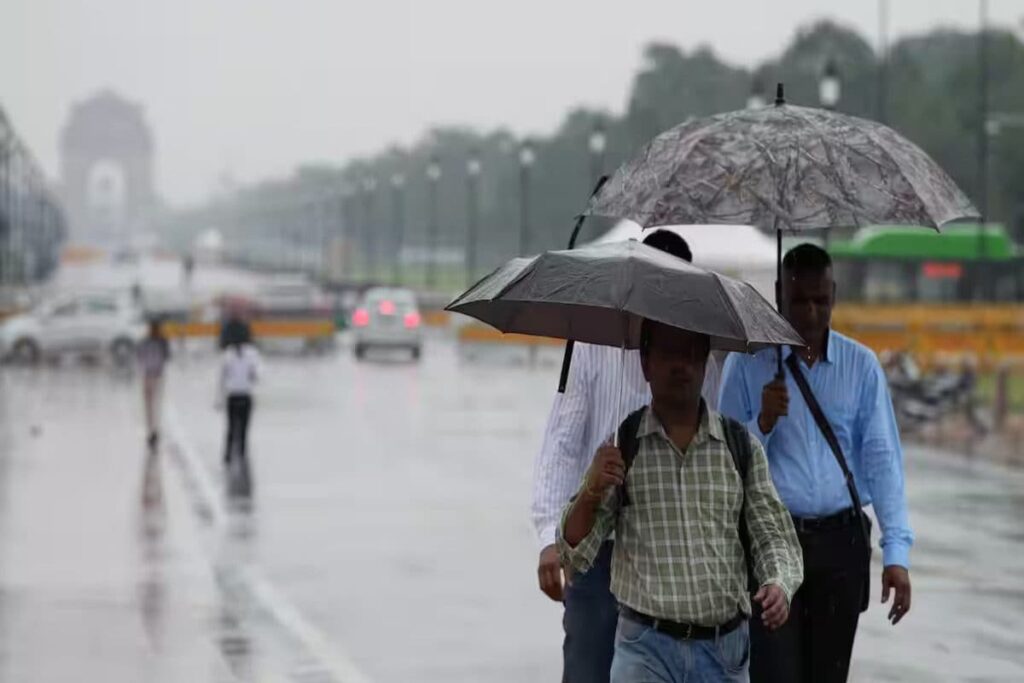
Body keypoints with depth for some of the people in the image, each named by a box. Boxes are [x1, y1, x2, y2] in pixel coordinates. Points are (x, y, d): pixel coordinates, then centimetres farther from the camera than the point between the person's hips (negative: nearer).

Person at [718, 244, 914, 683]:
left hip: (840, 542, 2)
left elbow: (882, 459, 0)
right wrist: (764, 421, -17)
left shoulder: (861, 365, 4)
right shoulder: (748, 362, 1)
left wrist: (896, 551, -8)